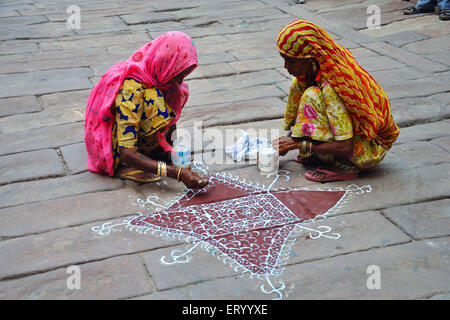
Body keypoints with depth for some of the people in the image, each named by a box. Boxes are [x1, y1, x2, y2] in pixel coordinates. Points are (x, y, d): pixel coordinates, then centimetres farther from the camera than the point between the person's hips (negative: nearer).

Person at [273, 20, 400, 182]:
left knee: (313, 96, -26)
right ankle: (318, 155, 4)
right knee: (298, 85, 0)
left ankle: (344, 166, -18)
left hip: (372, 149, -9)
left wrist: (297, 144, -24)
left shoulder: (331, 86, -32)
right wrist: (282, 145, 2)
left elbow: (345, 148, -33)